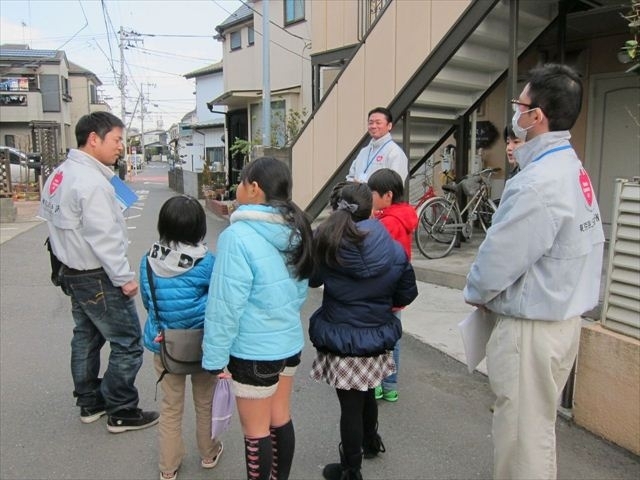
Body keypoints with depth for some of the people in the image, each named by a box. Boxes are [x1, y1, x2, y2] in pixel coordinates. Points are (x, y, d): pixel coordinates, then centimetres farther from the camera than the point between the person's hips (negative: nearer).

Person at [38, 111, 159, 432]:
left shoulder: (61, 174, 7)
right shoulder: (90, 181, -24)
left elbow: (55, 220, 12)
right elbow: (103, 238, -25)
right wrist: (124, 278, -18)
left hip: (73, 272, 10)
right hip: (99, 279, -10)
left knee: (86, 338, 20)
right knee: (128, 344, 0)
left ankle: (89, 402, 34)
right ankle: (121, 412, 11)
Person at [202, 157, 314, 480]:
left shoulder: (238, 236, -22)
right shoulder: (294, 230, 1)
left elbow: (226, 304, -20)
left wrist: (215, 357, -11)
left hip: (253, 351, -7)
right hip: (290, 342, 8)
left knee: (256, 431, 11)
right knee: (281, 420, 22)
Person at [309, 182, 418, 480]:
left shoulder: (325, 244, -13)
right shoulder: (393, 249, -9)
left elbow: (311, 279, 4)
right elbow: (407, 294, -1)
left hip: (341, 341, -3)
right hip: (377, 339, 3)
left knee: (350, 405, 10)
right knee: (367, 394, 27)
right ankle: (371, 442, 51)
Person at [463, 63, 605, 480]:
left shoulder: (537, 184, -26)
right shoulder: (574, 171, 5)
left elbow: (498, 258, -22)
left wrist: (475, 294, -2)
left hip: (531, 328, -10)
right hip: (563, 317, 10)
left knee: (522, 433, 8)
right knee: (538, 425, 25)